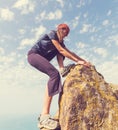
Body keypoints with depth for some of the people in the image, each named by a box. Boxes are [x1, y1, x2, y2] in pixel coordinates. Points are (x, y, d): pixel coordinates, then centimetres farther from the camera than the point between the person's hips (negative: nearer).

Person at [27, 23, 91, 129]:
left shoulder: (60, 42, 19)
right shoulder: (52, 34, -6)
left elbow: (69, 52, 13)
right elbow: (61, 50, -15)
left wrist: (83, 60, 4)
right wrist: (77, 61, -17)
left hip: (41, 58, 8)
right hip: (33, 55, -8)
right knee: (54, 74, -28)